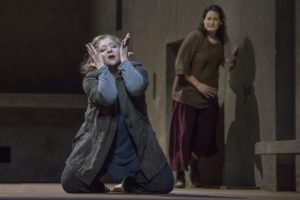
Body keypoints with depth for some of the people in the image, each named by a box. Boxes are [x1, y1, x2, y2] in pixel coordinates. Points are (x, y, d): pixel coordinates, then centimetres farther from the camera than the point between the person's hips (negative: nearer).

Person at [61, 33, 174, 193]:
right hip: (99, 145, -1)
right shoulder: (91, 78, -6)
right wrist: (101, 67, -18)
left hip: (134, 148, 1)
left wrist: (124, 60, -16)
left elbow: (136, 88, -27)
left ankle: (129, 183, 21)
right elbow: (108, 96, -29)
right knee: (70, 183, -16)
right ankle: (97, 185, 19)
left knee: (163, 184, -10)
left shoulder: (136, 69, -1)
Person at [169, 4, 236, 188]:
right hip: (188, 95, -5)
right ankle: (180, 174, 4)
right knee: (184, 135, -5)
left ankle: (192, 165, 26)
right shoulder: (194, 37, -11)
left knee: (204, 137, 1)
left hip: (209, 97, 5)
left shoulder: (220, 42, 7)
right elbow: (181, 65, -13)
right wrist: (198, 85, -16)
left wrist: (226, 61, 8)